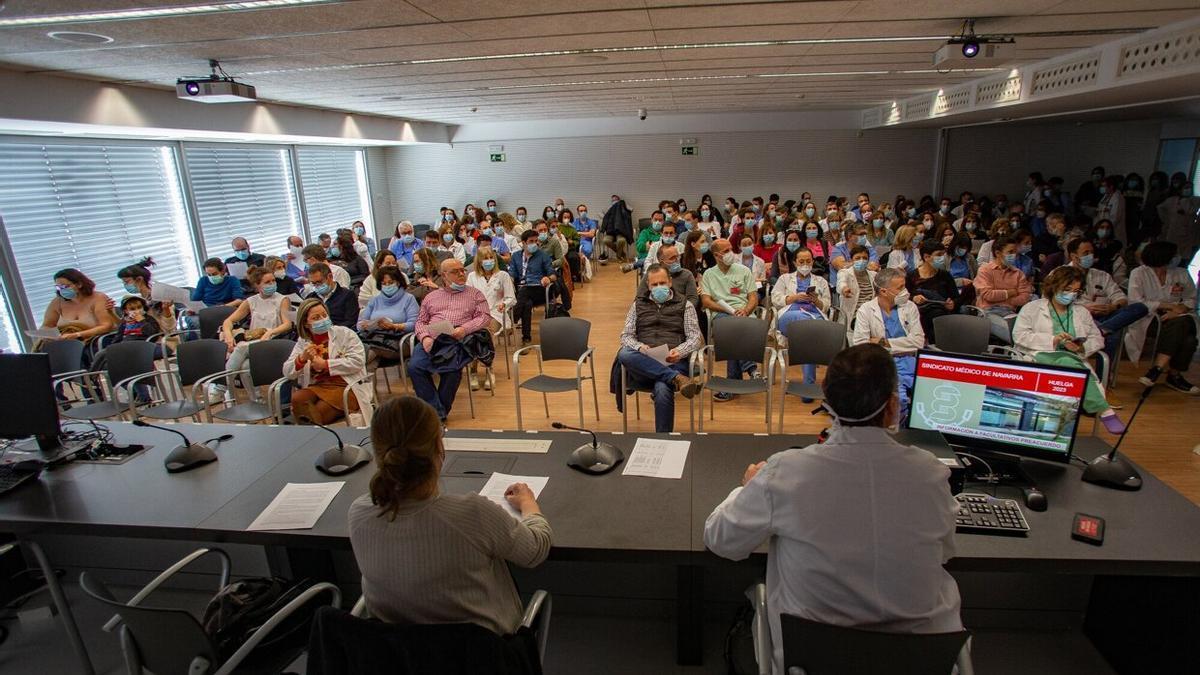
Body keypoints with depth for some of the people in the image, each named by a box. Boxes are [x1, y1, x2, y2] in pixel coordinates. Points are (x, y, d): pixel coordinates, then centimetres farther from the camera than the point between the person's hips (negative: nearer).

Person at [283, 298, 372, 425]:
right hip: (317, 388, 4)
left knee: (320, 410, -28)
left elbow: (358, 361, -8)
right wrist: (302, 358, -12)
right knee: (296, 399, -26)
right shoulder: (303, 343, 14)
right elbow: (288, 373, 8)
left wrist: (325, 364, -8)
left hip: (346, 387, -4)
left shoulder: (344, 333, 5)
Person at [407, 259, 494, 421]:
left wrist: (464, 329, -10)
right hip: (431, 339, 3)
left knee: (451, 368, -33)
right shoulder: (431, 297, 27)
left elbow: (485, 317, 6)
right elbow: (420, 321, 20)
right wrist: (425, 337, -2)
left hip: (458, 340, -3)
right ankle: (437, 410, -20)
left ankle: (440, 411, -15)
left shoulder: (475, 294, 20)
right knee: (415, 366, -26)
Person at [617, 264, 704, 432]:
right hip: (643, 365, 2)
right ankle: (677, 378, -35)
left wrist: (680, 351, -15)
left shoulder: (684, 305, 15)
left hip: (673, 363, -2)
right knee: (623, 354, -33)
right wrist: (639, 347, -11)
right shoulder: (638, 304, 20)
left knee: (662, 390, -36)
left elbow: (695, 337, 8)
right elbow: (626, 335, 13)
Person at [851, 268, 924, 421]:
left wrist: (885, 343, -5)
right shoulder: (865, 311, 3)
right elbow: (860, 346, -7)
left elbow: (918, 341, 2)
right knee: (899, 399, -30)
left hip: (910, 361, 3)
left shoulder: (910, 307, 12)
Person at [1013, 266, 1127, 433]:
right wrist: (1052, 340, -13)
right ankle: (1105, 411, -39)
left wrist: (1082, 347, -4)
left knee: (1067, 363, -35)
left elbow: (1097, 339, 19)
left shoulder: (1082, 312, 23)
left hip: (1072, 359, 3)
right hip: (1041, 356, -3)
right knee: (1068, 364, -36)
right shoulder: (1032, 308, 9)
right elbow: (1019, 335, -3)